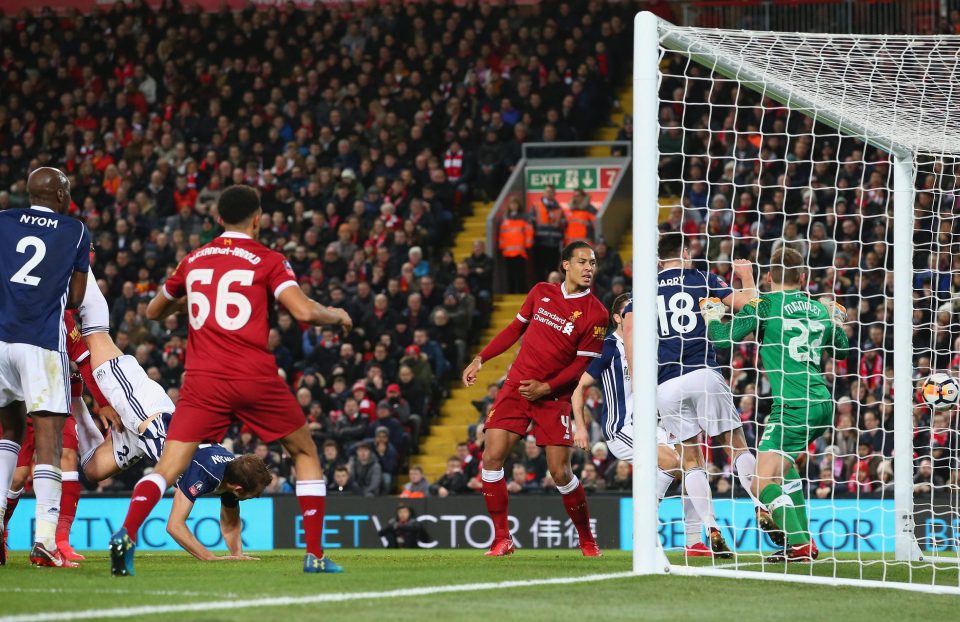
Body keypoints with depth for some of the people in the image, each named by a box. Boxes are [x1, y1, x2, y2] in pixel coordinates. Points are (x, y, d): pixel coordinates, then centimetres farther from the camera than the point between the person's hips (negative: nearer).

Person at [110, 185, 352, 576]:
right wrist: (337, 316, 10)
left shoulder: (193, 261, 14)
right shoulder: (267, 261, 3)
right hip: (255, 379, -2)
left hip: (203, 381, 2)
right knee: (305, 454, 18)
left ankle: (126, 536, -28)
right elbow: (303, 311, -11)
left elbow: (154, 311, 27)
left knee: (168, 468, -2)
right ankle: (314, 555, 12)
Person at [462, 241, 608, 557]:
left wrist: (547, 387, -17)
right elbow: (515, 328, 18)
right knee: (492, 457, -10)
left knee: (560, 472, -8)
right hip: (516, 387, 3)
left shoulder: (595, 313, -7)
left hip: (553, 397, -3)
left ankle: (587, 540, 13)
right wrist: (480, 359, 14)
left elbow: (583, 364, -9)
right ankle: (502, 539, 0)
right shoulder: (541, 292, 6)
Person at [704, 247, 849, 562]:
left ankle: (800, 546, -19)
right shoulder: (820, 309, 14)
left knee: (764, 483, -8)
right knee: (782, 464, 28)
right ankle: (804, 540, 23)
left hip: (793, 406, -8)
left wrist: (712, 316, 12)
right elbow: (842, 349, 28)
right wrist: (836, 323, 46)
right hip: (822, 404, 8)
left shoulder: (765, 305, -4)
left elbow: (724, 337, -8)